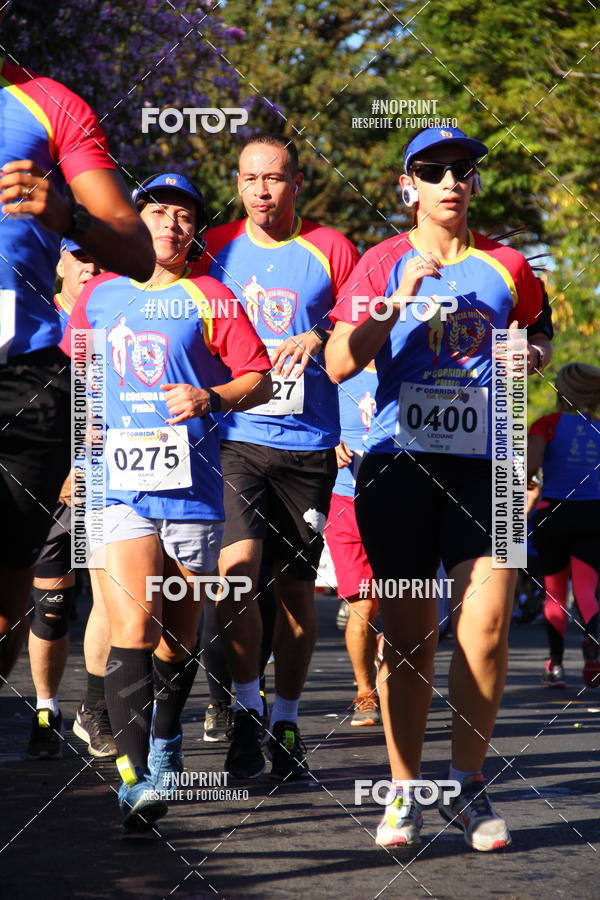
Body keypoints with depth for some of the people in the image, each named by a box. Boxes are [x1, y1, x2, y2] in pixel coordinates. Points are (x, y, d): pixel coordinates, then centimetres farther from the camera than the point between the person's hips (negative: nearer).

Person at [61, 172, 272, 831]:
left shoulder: (211, 298, 5)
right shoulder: (100, 295, 13)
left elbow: (258, 379, 4)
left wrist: (213, 398, -15)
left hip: (191, 486, 0)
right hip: (117, 484, 0)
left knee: (178, 632, 9)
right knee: (133, 625, -15)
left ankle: (165, 742, 34)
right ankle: (134, 775, -22)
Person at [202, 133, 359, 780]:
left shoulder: (330, 250, 5)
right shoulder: (215, 249, 9)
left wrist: (319, 337, -11)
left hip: (309, 442, 0)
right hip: (235, 436, 0)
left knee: (297, 587, 5)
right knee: (236, 566, -19)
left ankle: (285, 724, 18)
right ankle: (245, 715, -10)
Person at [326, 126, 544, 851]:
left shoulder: (506, 269, 11)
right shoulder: (384, 264, 5)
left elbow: (532, 342, 28)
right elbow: (339, 365, -4)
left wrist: (530, 357, 5)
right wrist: (399, 302, -14)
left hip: (483, 464, 1)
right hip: (399, 459, -1)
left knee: (486, 625, -8)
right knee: (407, 634, 0)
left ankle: (468, 786, 5)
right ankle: (404, 791, 9)